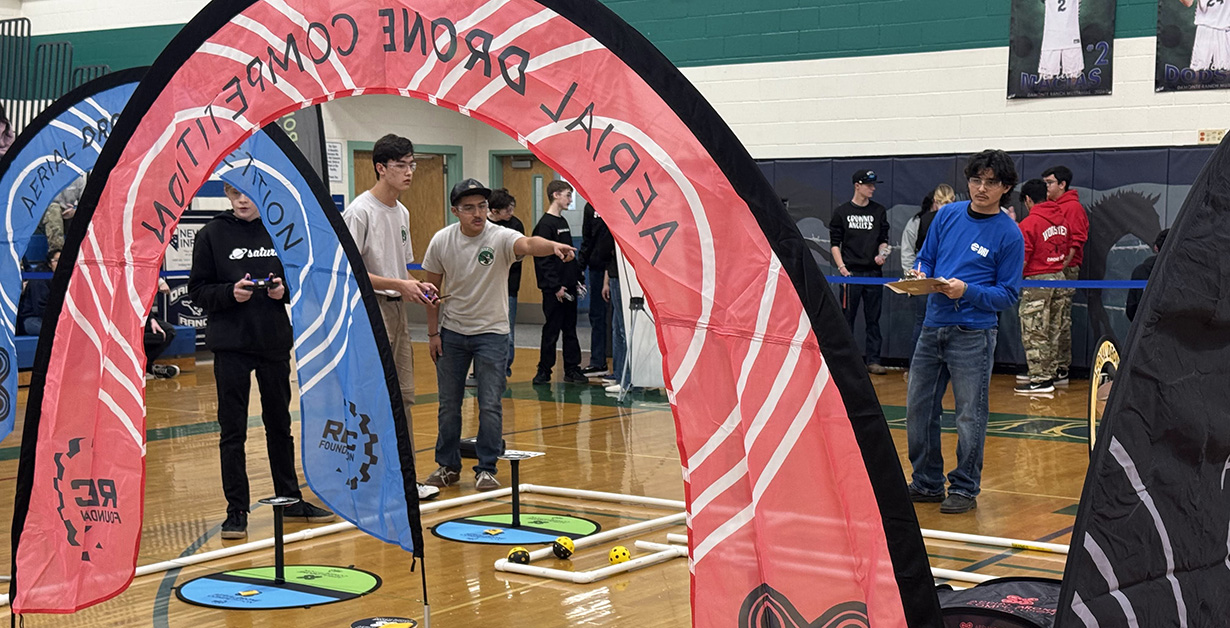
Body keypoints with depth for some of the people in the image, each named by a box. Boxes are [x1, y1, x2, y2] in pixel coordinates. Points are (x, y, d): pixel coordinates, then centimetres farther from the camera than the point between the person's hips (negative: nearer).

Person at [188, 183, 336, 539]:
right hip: (230, 344, -3)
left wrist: (284, 290, -9)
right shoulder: (213, 234, -3)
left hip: (275, 342, 3)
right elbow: (197, 291, -2)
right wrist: (230, 293, -19)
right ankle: (237, 510, 8)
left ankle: (290, 500, 27)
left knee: (280, 423, 15)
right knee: (233, 429, 1)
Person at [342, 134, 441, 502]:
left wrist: (417, 286, 2)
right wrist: (398, 284, -19)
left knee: (403, 396, 10)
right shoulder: (360, 212, -13)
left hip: (397, 308, 9)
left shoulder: (402, 213, 14)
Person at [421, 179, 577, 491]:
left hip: (491, 333, -2)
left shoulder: (500, 237, -16)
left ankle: (486, 469, 9)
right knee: (448, 404, 10)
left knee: (490, 405, -5)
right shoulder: (441, 241, -6)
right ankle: (448, 466, 25)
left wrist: (553, 246, -61)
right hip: (451, 332, 3)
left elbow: (528, 244, -39)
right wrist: (433, 332, 2)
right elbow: (433, 288, 4)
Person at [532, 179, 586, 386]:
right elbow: (542, 259, -16)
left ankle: (572, 369, 14)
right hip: (554, 289, -8)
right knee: (552, 330, -3)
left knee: (570, 329, 10)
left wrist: (577, 279, 14)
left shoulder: (563, 222, 16)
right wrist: (555, 287, -18)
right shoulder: (545, 224, -12)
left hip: (569, 287, 8)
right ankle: (544, 370, 6)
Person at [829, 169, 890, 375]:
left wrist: (882, 254, -6)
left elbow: (883, 239, 14)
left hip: (873, 272, 2)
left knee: (873, 319, 4)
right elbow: (835, 242, 4)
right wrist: (841, 266, -8)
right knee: (847, 317, 1)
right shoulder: (842, 212, 4)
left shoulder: (879, 211, 11)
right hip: (850, 272, -2)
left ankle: (873, 361, 7)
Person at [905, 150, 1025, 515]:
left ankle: (965, 489, 13)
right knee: (919, 409, 10)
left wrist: (967, 291, -20)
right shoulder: (948, 215, 7)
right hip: (933, 327, 5)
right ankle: (927, 483, 23)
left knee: (970, 416, 0)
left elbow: (1008, 294, -6)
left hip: (973, 335, -5)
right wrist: (922, 276, -7)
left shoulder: (1009, 234, -6)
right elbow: (925, 258, 16)